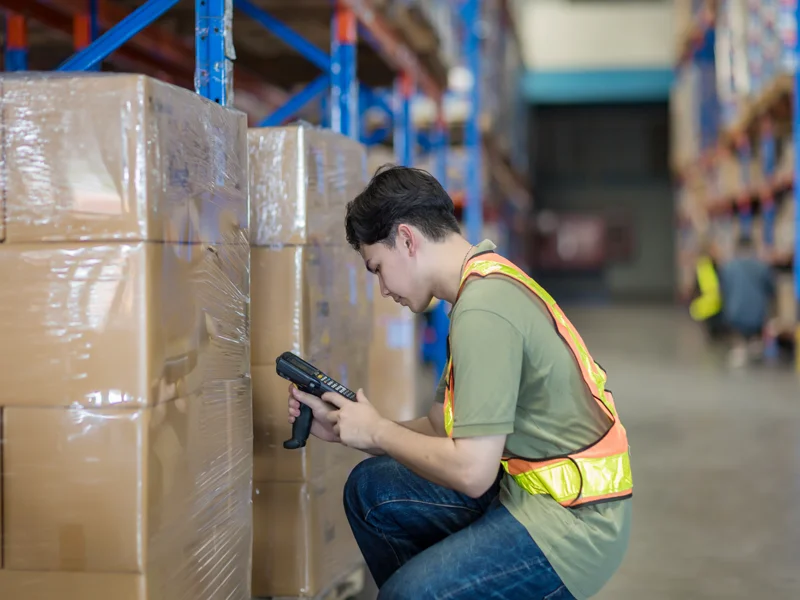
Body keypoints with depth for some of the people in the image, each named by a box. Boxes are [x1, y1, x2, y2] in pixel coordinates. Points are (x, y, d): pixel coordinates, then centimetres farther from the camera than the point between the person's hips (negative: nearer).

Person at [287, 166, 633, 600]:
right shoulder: (487, 285, 11)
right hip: (531, 488, 10)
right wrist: (340, 427, 8)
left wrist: (376, 431, -8)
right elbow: (442, 428, 15)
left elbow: (471, 471, -23)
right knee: (370, 488, 11)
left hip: (572, 520, -10)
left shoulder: (482, 311, -20)